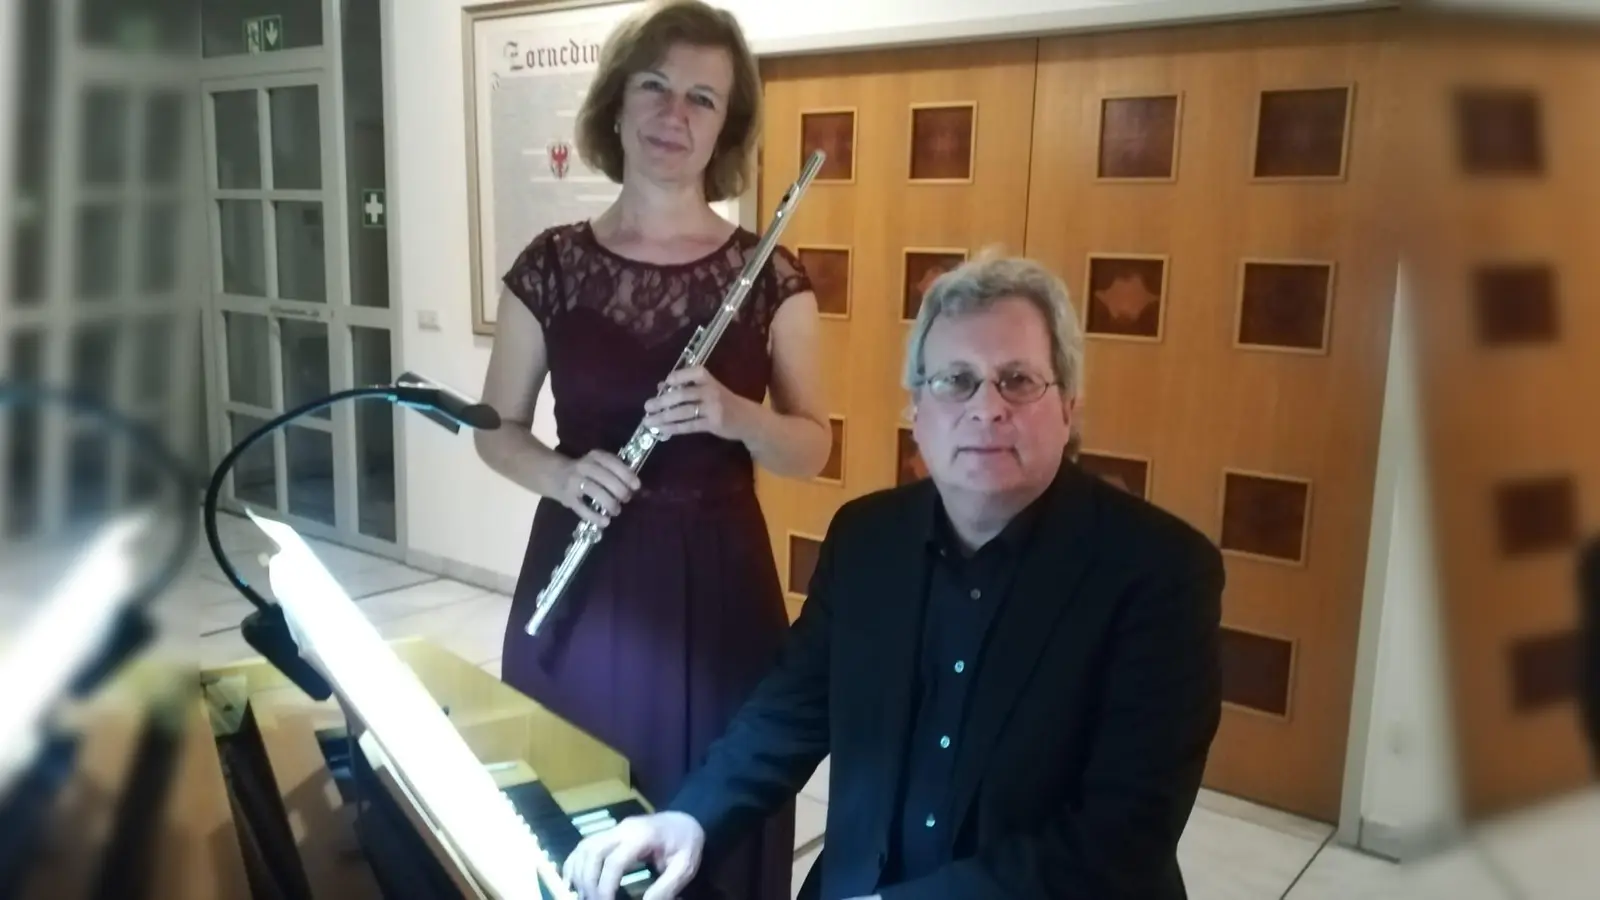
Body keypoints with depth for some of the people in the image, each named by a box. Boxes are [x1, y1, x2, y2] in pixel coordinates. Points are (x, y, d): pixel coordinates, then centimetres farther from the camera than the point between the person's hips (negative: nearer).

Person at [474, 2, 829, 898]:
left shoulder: (769, 277, -3)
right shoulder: (553, 264, 0)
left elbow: (813, 447, -1)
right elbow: (496, 429, 6)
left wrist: (734, 415, -20)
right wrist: (562, 475, -15)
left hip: (715, 580, -1)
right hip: (582, 580, 1)